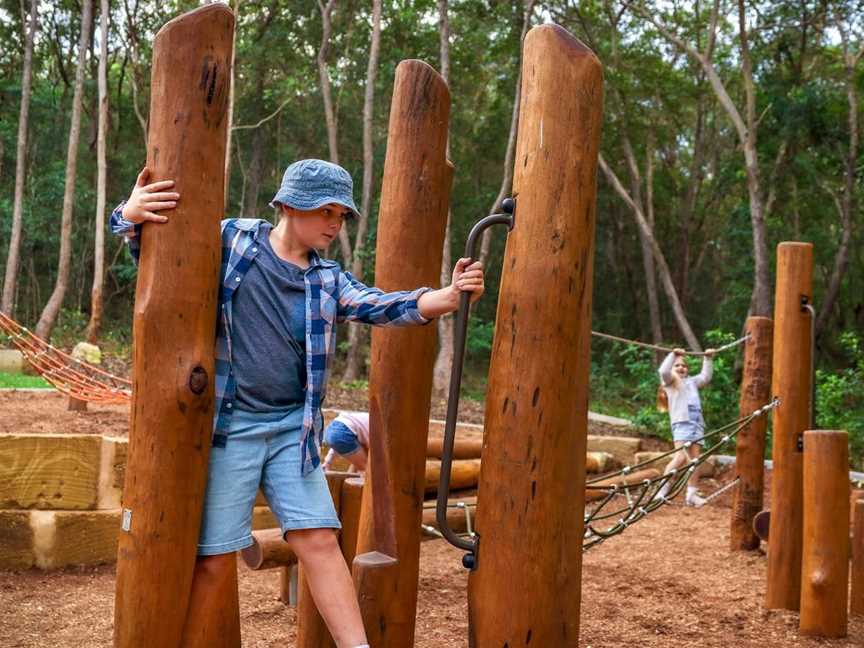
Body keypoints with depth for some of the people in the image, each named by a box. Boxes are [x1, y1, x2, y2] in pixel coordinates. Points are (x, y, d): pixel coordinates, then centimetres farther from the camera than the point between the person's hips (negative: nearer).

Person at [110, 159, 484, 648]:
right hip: (227, 425, -4)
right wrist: (131, 215, -19)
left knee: (320, 542, -2)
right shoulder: (232, 240, -2)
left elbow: (385, 307, -6)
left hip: (293, 428, 4)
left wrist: (450, 295, -23)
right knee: (216, 557, 0)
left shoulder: (327, 280, 8)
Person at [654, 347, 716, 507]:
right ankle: (662, 491, -17)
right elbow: (663, 371, -9)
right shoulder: (670, 381, 11)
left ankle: (691, 494, 1)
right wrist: (673, 354, -9)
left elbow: (706, 376, 37)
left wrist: (708, 359, 32)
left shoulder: (691, 381, 30)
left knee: (695, 459, 0)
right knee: (681, 457, -21)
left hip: (697, 423, 7)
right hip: (681, 423, -7)